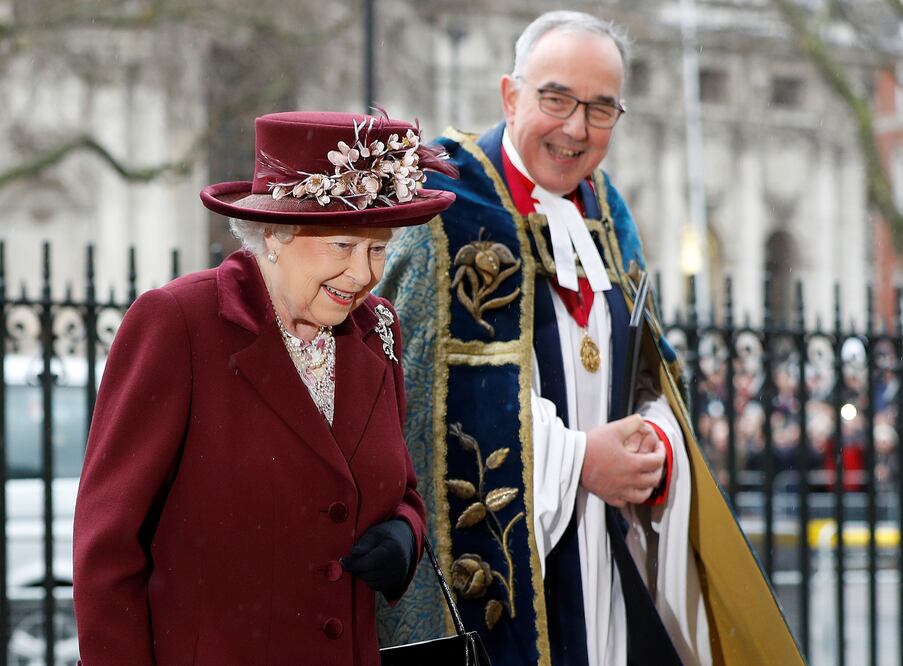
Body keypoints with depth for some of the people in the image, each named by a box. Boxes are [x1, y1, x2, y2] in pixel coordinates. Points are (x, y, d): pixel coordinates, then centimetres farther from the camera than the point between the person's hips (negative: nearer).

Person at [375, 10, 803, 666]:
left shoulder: (606, 211, 15)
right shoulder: (452, 202, -7)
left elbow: (652, 377, 15)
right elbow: (452, 392, -14)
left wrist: (657, 442, -7)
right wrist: (575, 458, -16)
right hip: (503, 545, -6)